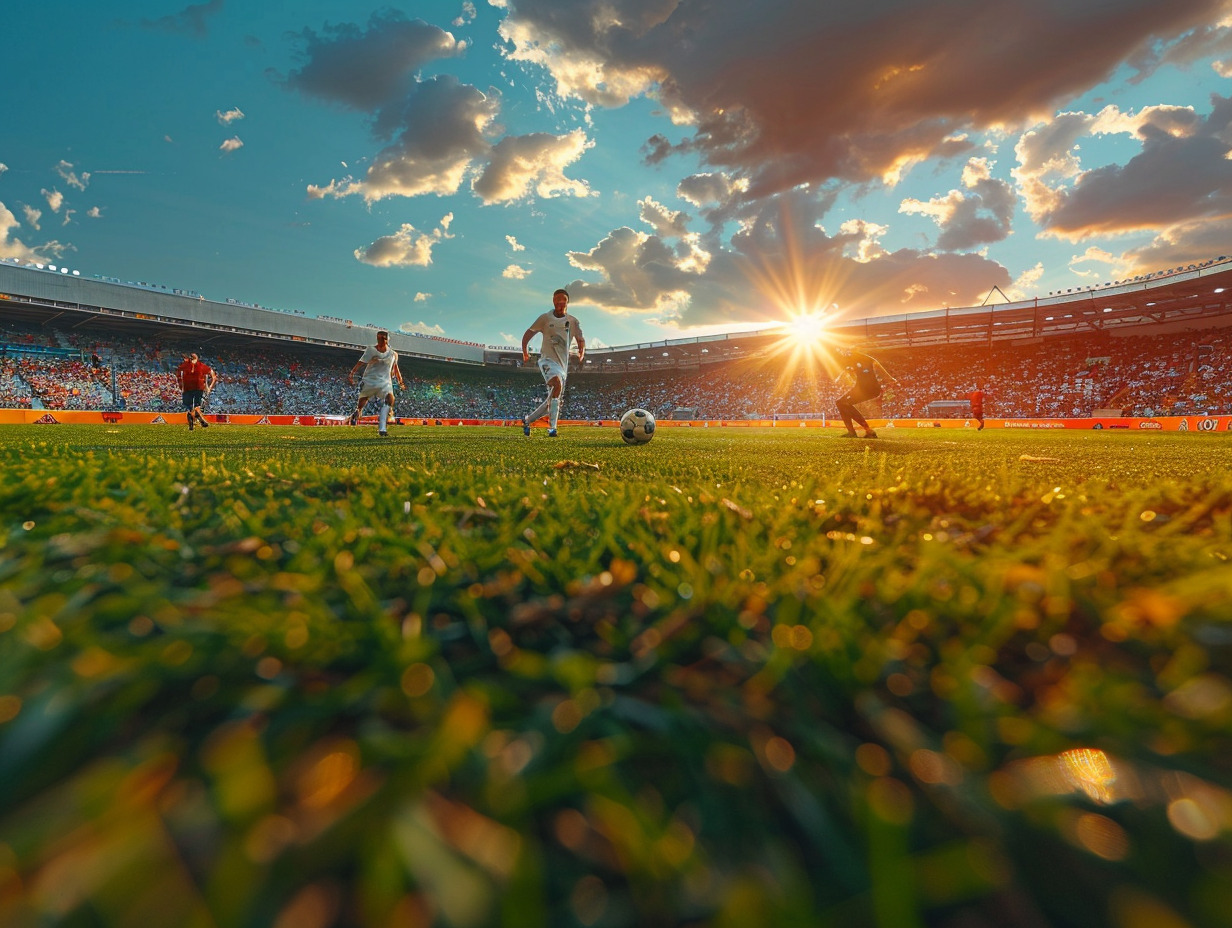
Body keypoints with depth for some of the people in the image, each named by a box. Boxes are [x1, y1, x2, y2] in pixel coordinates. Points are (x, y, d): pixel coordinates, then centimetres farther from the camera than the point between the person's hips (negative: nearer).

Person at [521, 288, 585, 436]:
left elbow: (581, 339, 6)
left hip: (562, 364, 5)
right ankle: (552, 427, -36)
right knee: (557, 383, -35)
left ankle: (527, 420, 32)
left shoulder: (573, 321, 7)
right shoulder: (545, 318, 3)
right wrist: (525, 350, 4)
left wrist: (582, 351, -15)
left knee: (552, 400, 8)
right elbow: (529, 333, 12)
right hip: (547, 360, -4)